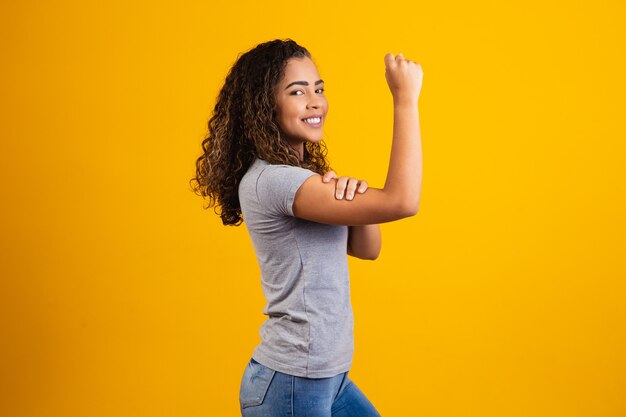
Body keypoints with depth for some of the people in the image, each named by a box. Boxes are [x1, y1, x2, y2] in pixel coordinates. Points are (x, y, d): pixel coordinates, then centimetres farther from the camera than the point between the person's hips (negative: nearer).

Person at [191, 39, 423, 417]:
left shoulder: (298, 176, 8)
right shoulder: (269, 180, -22)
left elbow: (367, 248, 5)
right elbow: (401, 202, -28)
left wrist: (356, 194, -14)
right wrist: (405, 99, -21)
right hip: (291, 385, -8)